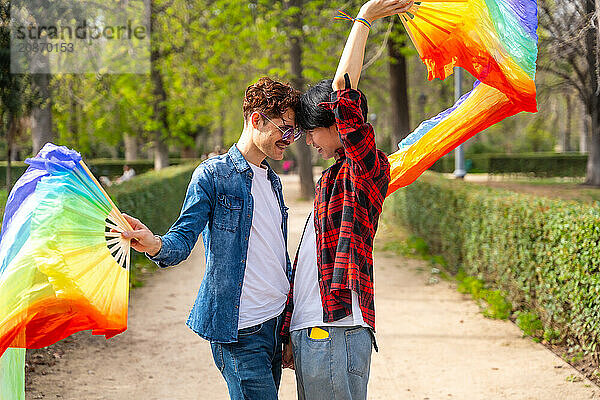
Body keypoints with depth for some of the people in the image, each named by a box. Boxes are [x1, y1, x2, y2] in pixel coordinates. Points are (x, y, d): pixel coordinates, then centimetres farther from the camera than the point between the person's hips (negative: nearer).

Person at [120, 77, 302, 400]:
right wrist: (155, 246, -34)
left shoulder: (273, 182, 17)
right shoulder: (213, 174, -6)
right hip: (238, 328, -8)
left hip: (275, 322, 8)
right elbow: (183, 238, -13)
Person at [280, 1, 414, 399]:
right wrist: (291, 334, 20)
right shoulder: (332, 177, 21)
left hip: (335, 334, -9)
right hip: (309, 331, 9)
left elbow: (343, 95, -22)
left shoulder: (370, 168, -7)